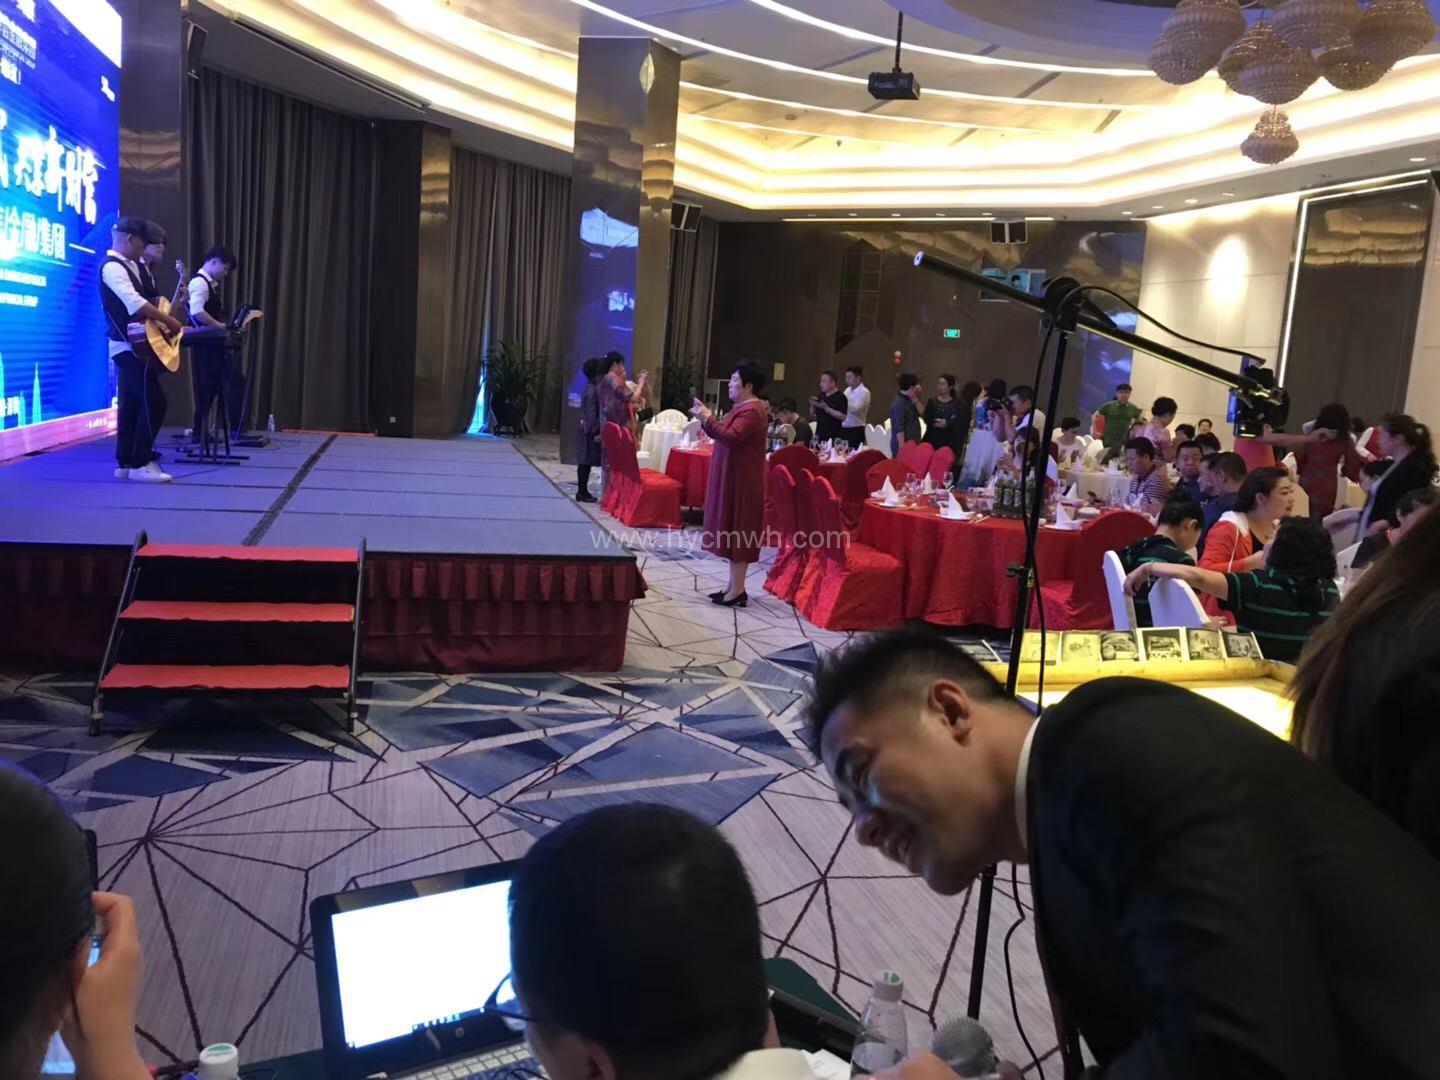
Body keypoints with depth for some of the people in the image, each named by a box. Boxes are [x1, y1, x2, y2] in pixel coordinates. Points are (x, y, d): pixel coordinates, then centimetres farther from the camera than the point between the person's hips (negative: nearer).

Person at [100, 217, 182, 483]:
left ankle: (125, 462, 15)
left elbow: (139, 302, 20)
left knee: (131, 403, 10)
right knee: (153, 402, -12)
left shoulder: (130, 266, 16)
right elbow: (135, 304, -27)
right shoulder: (112, 267, -14)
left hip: (134, 346, 10)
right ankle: (140, 463, -9)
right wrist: (170, 321, -21)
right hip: (129, 346, -10)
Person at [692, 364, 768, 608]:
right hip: (733, 476, 11)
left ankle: (738, 591, -3)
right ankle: (734, 586, 18)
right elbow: (723, 434, 17)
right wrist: (705, 418, 5)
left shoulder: (752, 410, -18)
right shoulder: (743, 408, 16)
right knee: (734, 531, 12)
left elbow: (732, 437, -28)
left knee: (737, 531, -7)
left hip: (741, 479, -11)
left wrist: (708, 418, -21)